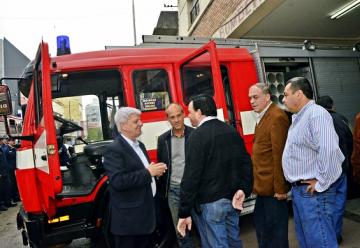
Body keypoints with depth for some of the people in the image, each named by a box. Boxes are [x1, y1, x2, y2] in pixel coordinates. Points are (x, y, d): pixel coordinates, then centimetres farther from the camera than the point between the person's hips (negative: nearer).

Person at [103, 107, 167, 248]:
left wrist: (154, 171, -1)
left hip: (145, 213, 8)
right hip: (128, 218, -8)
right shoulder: (114, 149, -18)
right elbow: (117, 181, -28)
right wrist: (148, 173, -25)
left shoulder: (139, 145, 11)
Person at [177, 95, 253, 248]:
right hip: (232, 199, 8)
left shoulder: (197, 136, -17)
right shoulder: (231, 131, 6)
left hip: (210, 203, -7)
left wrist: (184, 213, -15)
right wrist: (243, 188, 9)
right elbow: (246, 162, 9)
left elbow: (191, 177, -20)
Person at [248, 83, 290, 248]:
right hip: (263, 184, 9)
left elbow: (279, 155, -20)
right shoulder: (262, 117, 12)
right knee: (260, 223, 20)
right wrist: (257, 181, 14)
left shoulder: (276, 117, -17)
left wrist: (280, 188, -19)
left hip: (273, 186, -9)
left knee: (275, 226, 6)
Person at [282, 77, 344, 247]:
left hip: (313, 191, -10)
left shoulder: (317, 114, -17)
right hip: (298, 189, 10)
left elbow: (329, 151, -28)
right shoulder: (298, 117, 14)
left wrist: (320, 184, -21)